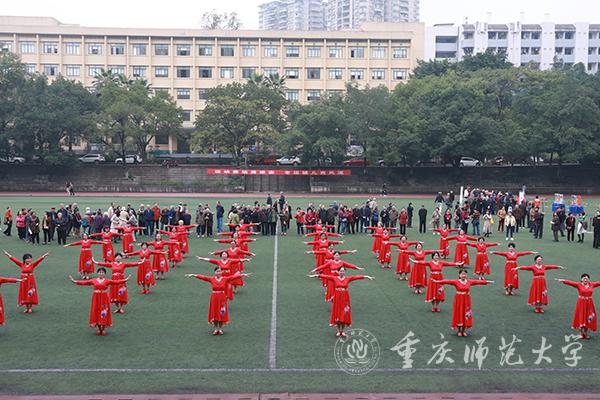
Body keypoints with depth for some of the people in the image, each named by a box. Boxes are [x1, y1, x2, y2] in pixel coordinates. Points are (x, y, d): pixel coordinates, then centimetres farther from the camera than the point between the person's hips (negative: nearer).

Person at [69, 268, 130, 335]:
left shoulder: (107, 281, 0)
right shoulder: (93, 281, 4)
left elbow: (117, 282, -8)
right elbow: (84, 282, 3)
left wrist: (125, 280, -20)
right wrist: (74, 281, -2)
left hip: (104, 299, -1)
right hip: (96, 299, 2)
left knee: (104, 314, 1)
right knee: (96, 313, 4)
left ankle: (103, 329, 15)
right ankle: (99, 329, 18)